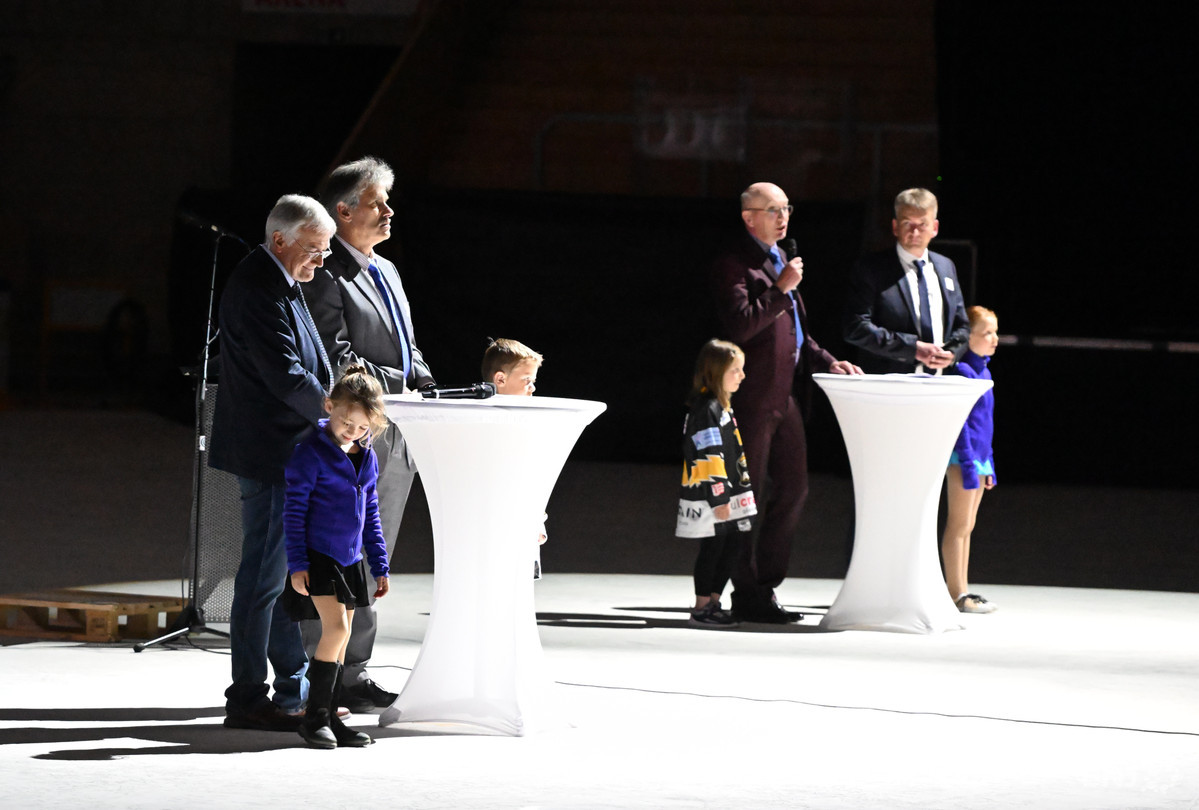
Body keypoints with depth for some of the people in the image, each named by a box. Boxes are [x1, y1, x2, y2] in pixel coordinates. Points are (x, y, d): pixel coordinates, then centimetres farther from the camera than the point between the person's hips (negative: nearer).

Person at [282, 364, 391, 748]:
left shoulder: (367, 458, 9)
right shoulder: (311, 452, -11)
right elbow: (294, 508, -11)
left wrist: (380, 565, 16)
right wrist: (296, 563, -15)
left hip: (350, 559, 7)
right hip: (318, 555, -7)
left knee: (341, 637, 9)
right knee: (336, 627, -16)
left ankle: (329, 717, 16)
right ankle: (315, 715, -10)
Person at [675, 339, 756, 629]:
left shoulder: (721, 406, 15)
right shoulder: (706, 409, -17)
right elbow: (709, 456, -21)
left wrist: (736, 492, 26)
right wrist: (718, 498, -22)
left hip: (728, 496, 10)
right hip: (707, 498, -10)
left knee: (731, 546, 13)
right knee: (712, 548, -3)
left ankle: (713, 602, 21)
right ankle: (702, 608, 4)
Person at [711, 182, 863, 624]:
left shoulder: (781, 261, 19)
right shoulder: (734, 266, -10)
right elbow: (739, 326, -23)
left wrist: (826, 361, 14)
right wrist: (780, 289, -21)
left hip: (785, 396, 9)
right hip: (752, 400, -9)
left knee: (793, 488, 10)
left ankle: (765, 585, 18)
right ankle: (747, 594, 4)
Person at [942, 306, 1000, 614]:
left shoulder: (983, 371, 14)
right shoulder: (962, 371, -14)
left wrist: (987, 464, 19)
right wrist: (968, 463, -21)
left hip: (978, 457, 9)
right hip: (962, 456, -9)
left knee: (967, 525, 11)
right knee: (959, 524, -6)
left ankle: (960, 589, 16)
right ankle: (956, 592, -5)